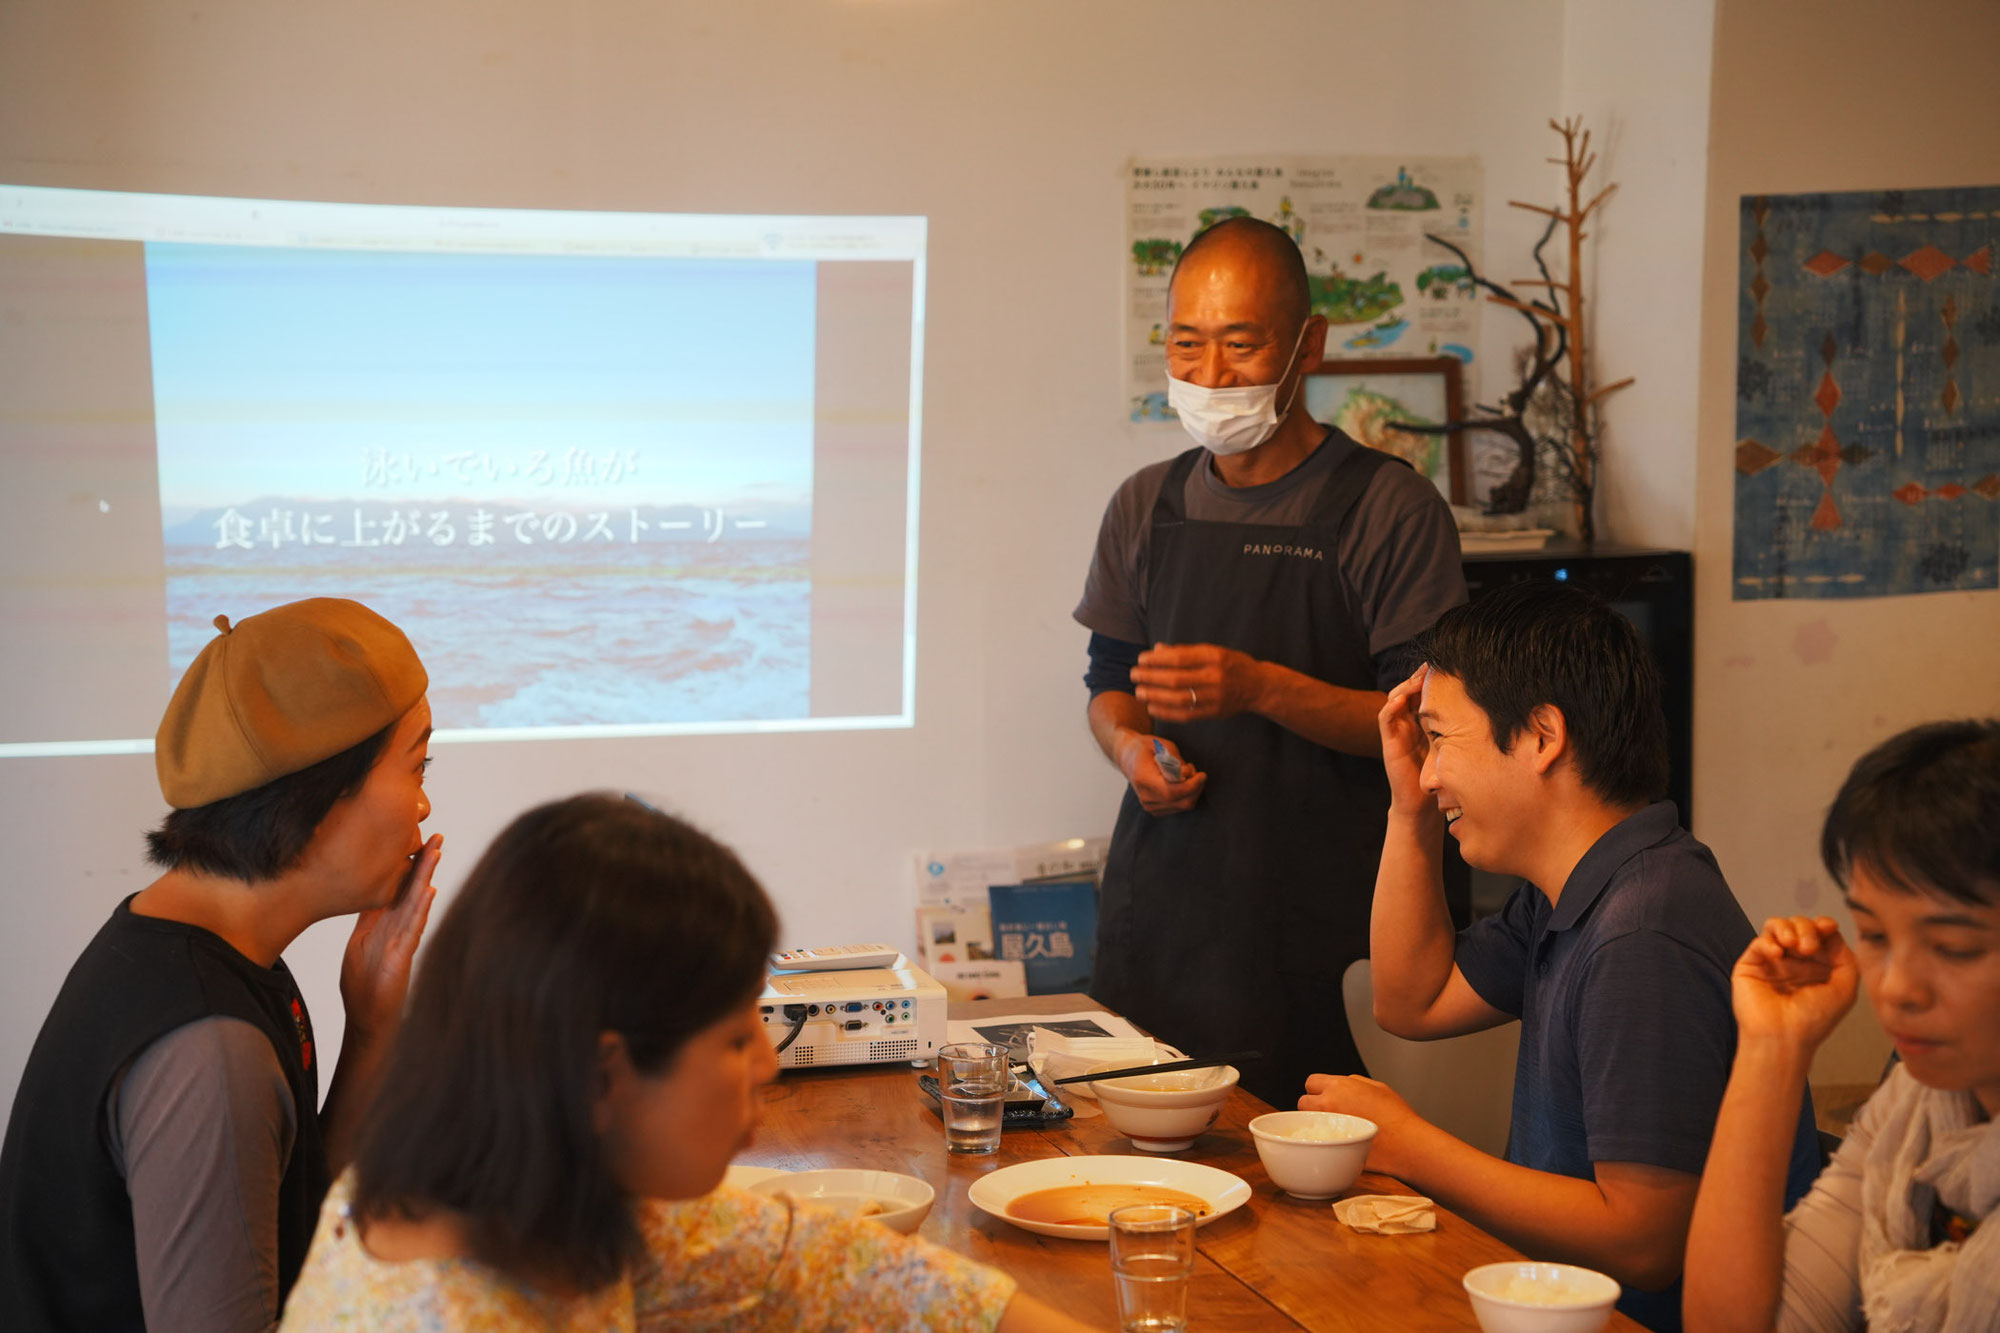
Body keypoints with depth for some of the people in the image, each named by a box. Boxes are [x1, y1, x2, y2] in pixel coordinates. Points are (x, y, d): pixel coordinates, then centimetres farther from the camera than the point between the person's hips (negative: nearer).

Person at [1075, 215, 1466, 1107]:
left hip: (1309, 932, -4)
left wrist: (1261, 687, -21)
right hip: (1154, 907, 5)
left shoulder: (1392, 508, -5)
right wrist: (1131, 747, -1)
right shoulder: (1144, 507, 12)